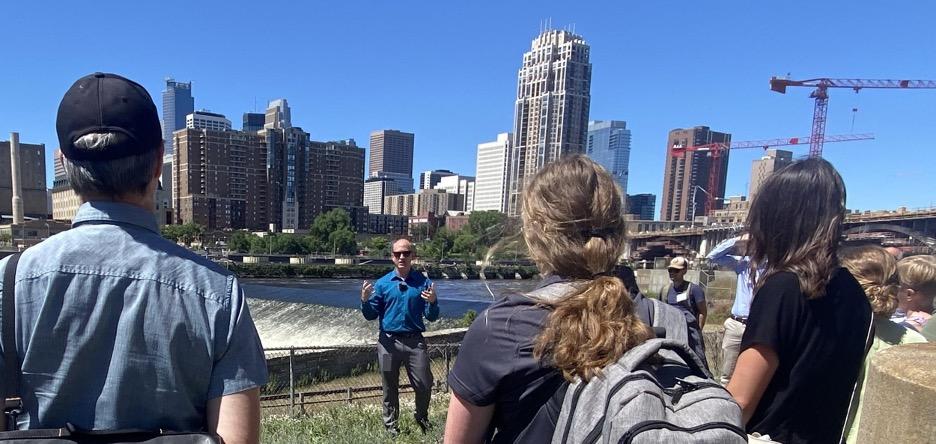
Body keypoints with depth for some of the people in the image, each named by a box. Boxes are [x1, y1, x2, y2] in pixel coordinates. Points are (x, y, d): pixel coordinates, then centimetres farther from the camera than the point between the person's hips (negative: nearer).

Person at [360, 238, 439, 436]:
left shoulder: (423, 282, -1)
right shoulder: (382, 283, 1)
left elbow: (431, 318, 0)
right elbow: (371, 316, 6)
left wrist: (432, 302, -20)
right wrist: (365, 300, -13)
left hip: (415, 341, 0)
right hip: (388, 342, 1)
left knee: (424, 384, 4)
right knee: (390, 388, 12)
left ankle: (422, 418, 33)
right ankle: (390, 425, 33)